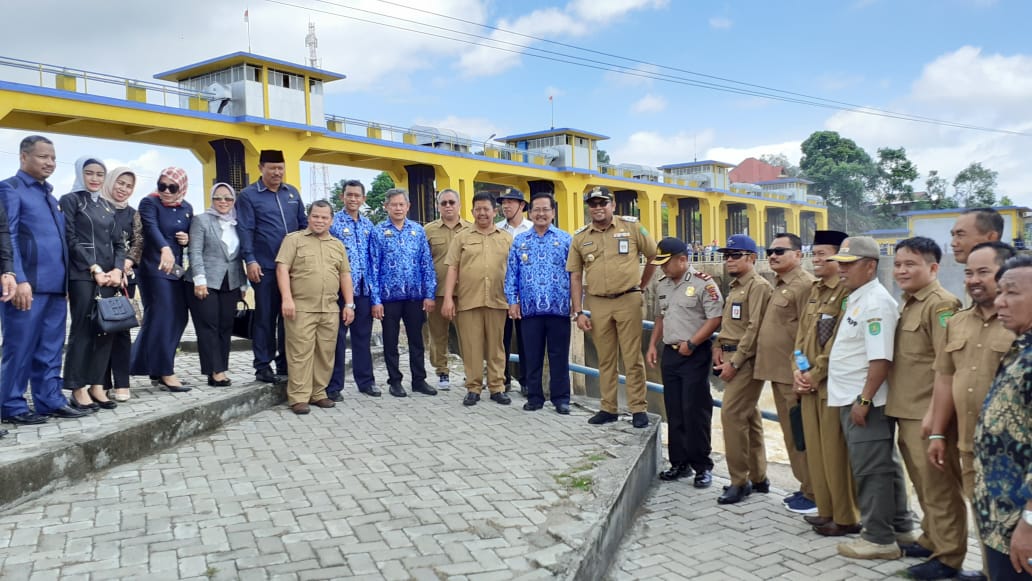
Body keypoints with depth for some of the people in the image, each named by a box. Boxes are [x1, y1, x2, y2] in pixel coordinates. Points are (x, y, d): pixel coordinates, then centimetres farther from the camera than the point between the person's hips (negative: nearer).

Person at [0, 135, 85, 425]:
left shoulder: (49, 194, 21)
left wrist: (64, 280, 15)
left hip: (55, 285, 7)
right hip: (27, 285, -7)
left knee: (50, 350, 11)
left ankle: (50, 400, 17)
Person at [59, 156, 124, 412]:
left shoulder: (107, 207, 18)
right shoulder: (70, 200, 1)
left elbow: (118, 242, 14)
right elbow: (70, 240, -7)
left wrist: (117, 269, -4)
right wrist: (94, 268, -14)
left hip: (109, 275, 6)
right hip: (82, 275, -6)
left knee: (106, 330, 4)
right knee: (83, 330, -6)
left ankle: (96, 385, 10)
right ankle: (78, 389, 0)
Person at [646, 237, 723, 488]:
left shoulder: (703, 283, -11)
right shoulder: (662, 285, 13)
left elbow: (715, 319, -16)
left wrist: (691, 343, -18)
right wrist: (652, 345, 14)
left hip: (695, 355, -7)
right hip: (670, 353, 7)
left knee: (696, 411, -4)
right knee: (674, 412, 11)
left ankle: (702, 466, 7)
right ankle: (680, 463, 22)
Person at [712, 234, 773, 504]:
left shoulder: (758, 286, -12)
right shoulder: (734, 286, 17)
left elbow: (755, 328, -19)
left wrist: (734, 362, -19)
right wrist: (719, 346, 4)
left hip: (746, 360, -9)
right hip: (732, 357, 10)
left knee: (732, 414, -11)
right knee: (748, 417, 13)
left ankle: (739, 481, -2)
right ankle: (758, 477, 22)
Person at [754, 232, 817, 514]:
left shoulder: (805, 285, -15)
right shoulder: (779, 285, 16)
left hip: (794, 376, -10)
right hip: (778, 373, 10)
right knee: (791, 435, 16)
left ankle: (814, 494, 8)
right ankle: (805, 487, 26)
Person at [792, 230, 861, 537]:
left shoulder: (848, 292, -13)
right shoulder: (815, 290, 15)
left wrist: (815, 374, -14)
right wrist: (797, 370, 2)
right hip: (809, 384, 8)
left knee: (836, 452, -1)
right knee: (815, 449, 14)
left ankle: (846, 517, 12)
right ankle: (827, 510, 26)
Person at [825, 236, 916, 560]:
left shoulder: (876, 302, -17)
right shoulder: (856, 299, 14)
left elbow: (881, 358, -23)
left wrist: (863, 400, -23)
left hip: (864, 402, -10)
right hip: (852, 399, 10)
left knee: (872, 469, -1)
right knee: (884, 465, 18)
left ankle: (879, 539, 10)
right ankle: (901, 527, 29)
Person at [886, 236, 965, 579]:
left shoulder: (940, 304, -14)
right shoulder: (908, 303, 14)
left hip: (928, 415, -9)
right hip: (907, 412, 9)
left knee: (939, 486, 2)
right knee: (924, 484, 19)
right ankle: (932, 540, 33)